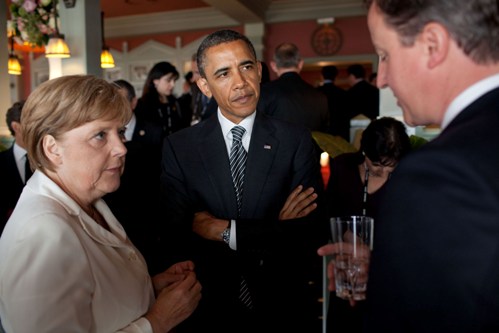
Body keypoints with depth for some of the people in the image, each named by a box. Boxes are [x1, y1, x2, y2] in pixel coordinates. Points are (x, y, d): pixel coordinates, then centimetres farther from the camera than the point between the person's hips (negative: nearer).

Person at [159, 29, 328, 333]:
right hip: (209, 308, 0)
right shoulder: (179, 148, -8)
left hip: (283, 307, 0)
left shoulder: (297, 141, -9)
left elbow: (310, 233, -14)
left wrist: (228, 232, -18)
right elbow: (177, 235, -16)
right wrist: (276, 233, -20)